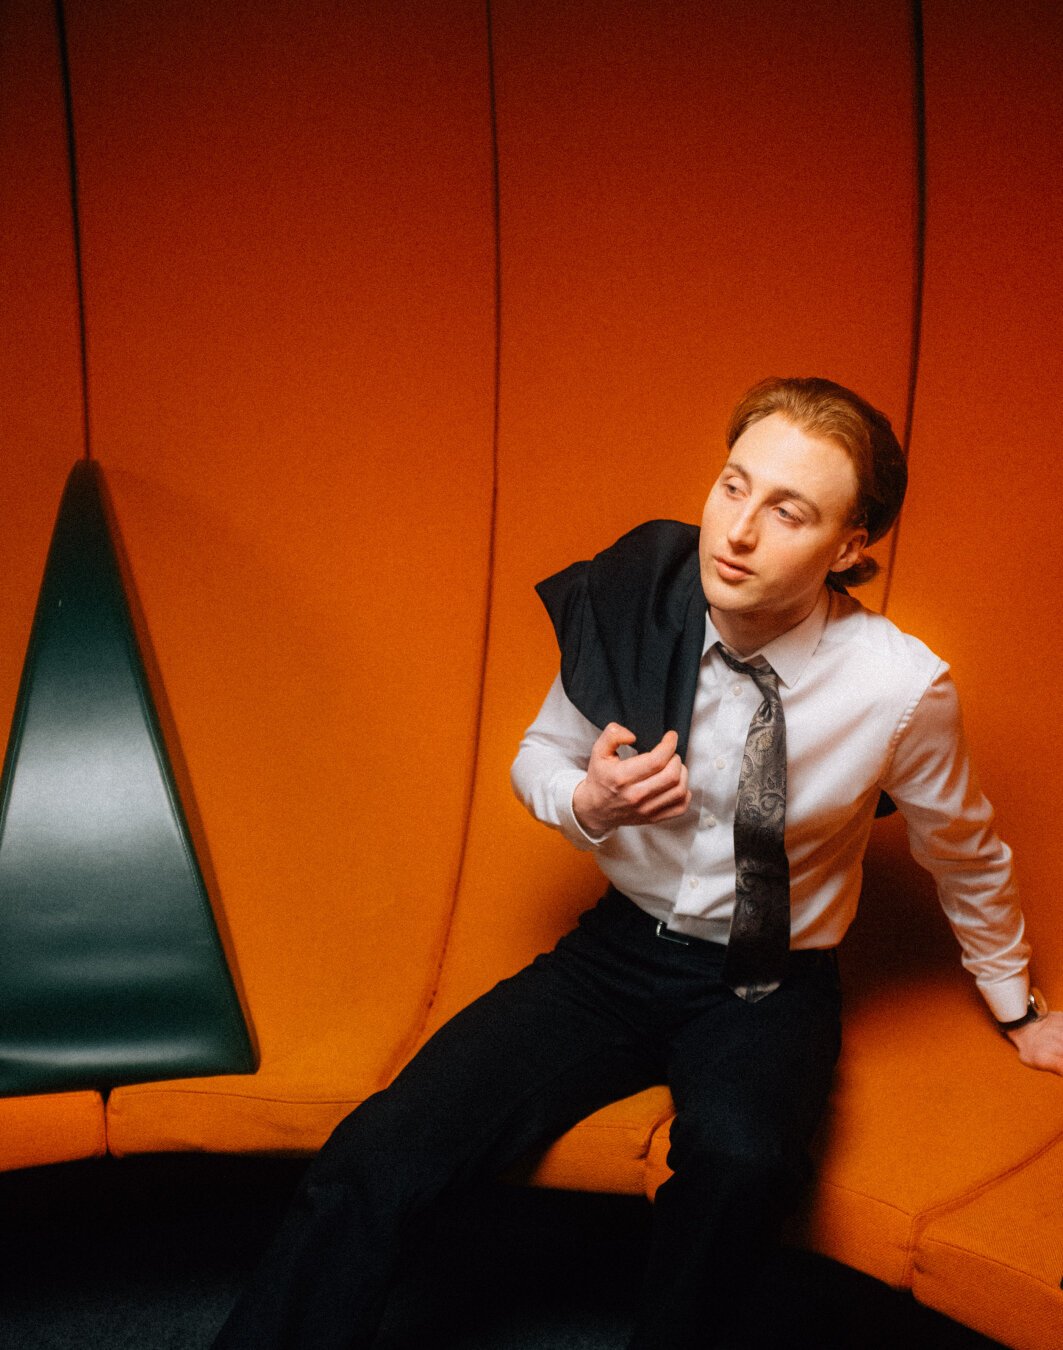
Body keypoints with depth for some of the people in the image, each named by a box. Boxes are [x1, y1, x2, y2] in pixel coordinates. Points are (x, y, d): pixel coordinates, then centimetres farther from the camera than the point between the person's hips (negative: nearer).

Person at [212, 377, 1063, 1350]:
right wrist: (590, 802, -17)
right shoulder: (631, 607, -12)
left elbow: (966, 856, 4)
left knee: (739, 1153, -36)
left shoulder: (901, 688, -17)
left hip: (770, 987, -1)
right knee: (379, 1155, -20)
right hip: (620, 949, 2)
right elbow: (538, 758, 6)